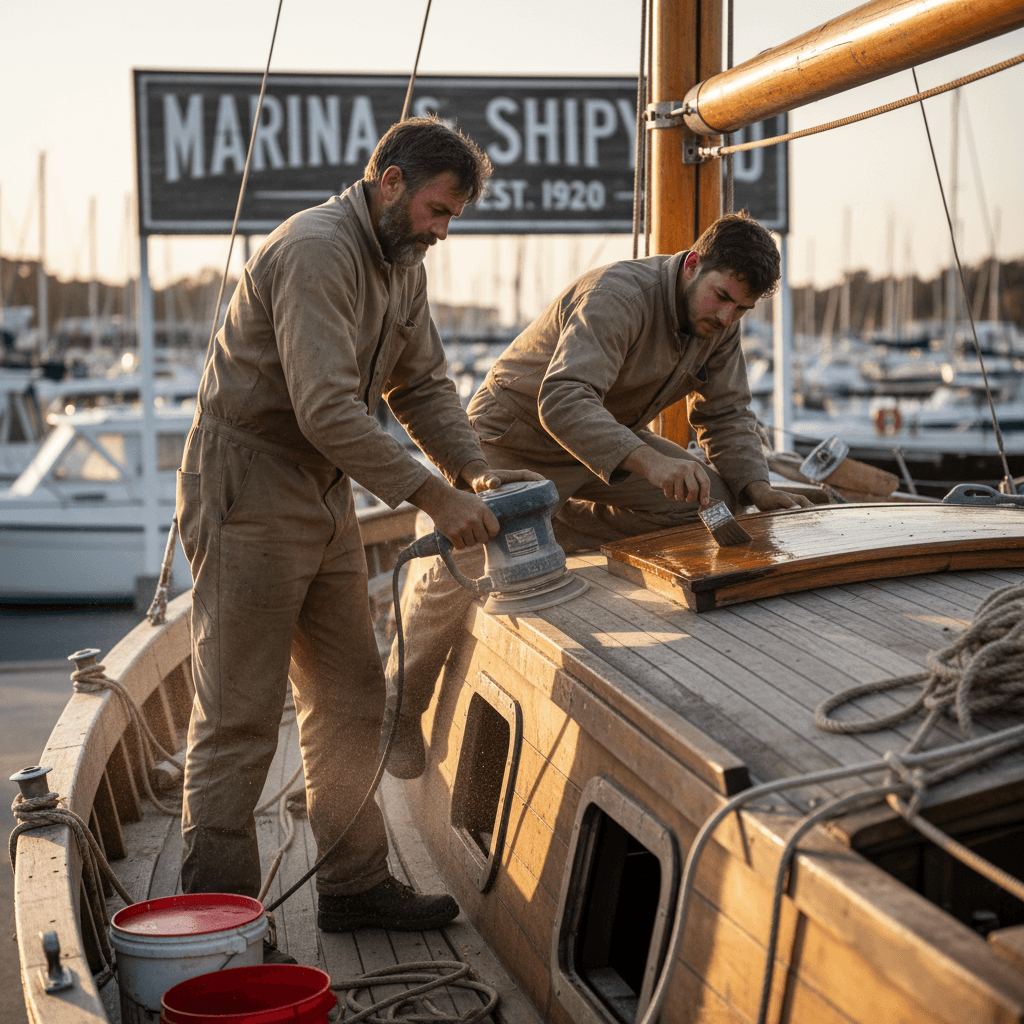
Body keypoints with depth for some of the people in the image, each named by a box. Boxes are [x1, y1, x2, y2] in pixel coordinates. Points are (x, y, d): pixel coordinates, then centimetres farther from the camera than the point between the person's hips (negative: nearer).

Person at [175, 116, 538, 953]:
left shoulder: (403, 265, 10)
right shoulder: (315, 251, -21)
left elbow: (423, 385, 13)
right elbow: (327, 410, -30)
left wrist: (474, 470, -4)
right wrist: (432, 496, -29)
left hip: (326, 494, 10)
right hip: (249, 490, -10)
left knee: (351, 697, 13)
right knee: (240, 713, -5)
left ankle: (355, 885, 24)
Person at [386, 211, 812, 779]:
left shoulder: (719, 323, -6)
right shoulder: (618, 295, -32)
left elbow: (726, 413, 4)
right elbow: (563, 400, -45)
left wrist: (755, 485, -15)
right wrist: (644, 460, -59)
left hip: (611, 438, 8)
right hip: (516, 439, -7)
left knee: (714, 497, -9)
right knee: (460, 570, -21)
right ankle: (402, 708, 4)